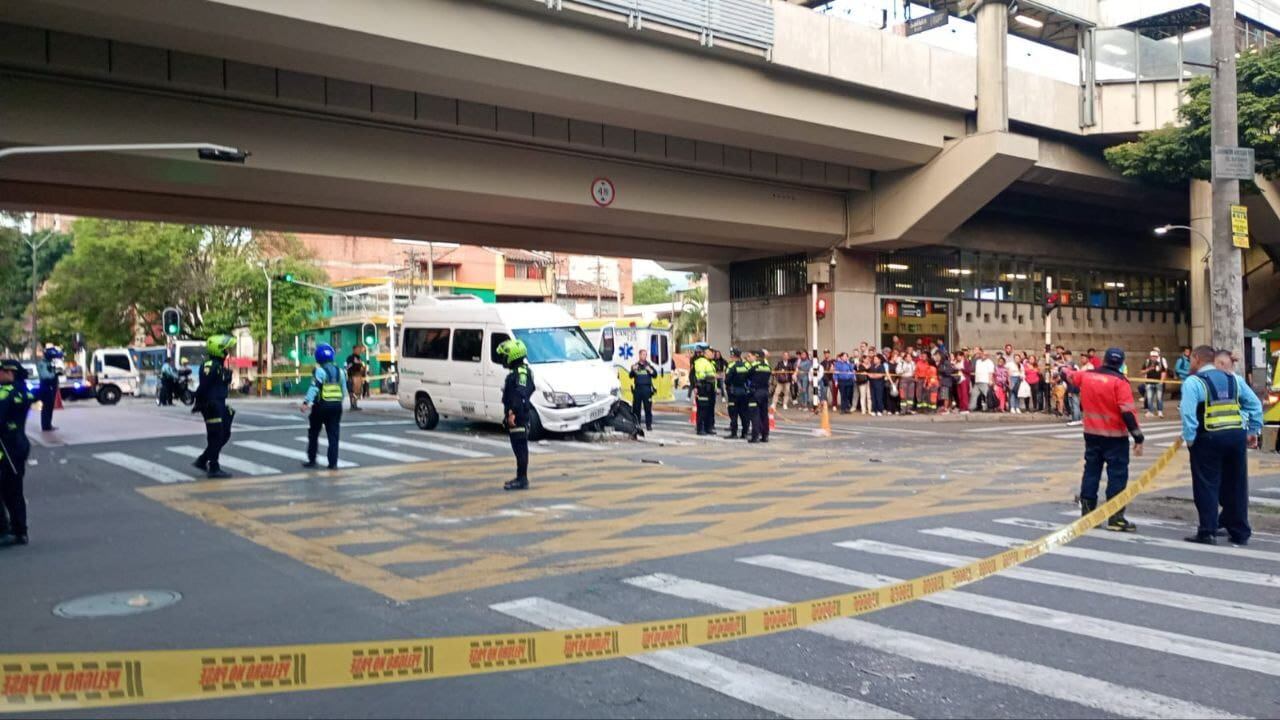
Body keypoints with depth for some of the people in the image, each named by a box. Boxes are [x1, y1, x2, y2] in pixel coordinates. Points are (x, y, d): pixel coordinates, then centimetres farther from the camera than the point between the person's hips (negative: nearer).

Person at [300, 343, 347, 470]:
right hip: (336, 405, 5)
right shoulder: (339, 371, 9)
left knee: (313, 433, 11)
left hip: (321, 406, -5)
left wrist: (306, 402, -23)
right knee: (333, 435, 4)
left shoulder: (319, 371, -9)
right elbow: (344, 389, 13)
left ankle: (311, 460, 15)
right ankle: (333, 463, -1)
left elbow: (314, 388, -19)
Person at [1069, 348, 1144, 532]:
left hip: (1091, 434, 6)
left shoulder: (1086, 376, 3)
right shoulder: (1119, 381, -14)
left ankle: (1087, 513, 18)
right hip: (1115, 437, -5)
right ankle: (1115, 518, 0)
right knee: (1117, 475, 0)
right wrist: (1138, 438, -18)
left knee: (1091, 472, 14)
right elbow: (1128, 412, -20)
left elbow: (1071, 376, 27)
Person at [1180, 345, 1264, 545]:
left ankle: (1208, 532, 1)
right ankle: (1240, 533, 22)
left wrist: (1189, 439, -11)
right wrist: (1253, 431, 17)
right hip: (1237, 435, 6)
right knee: (1236, 486, 14)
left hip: (1209, 438, -5)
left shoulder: (1193, 381, -5)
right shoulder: (1233, 378, 13)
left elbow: (1188, 412, -16)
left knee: (1207, 486, 2)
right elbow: (1255, 404, 14)